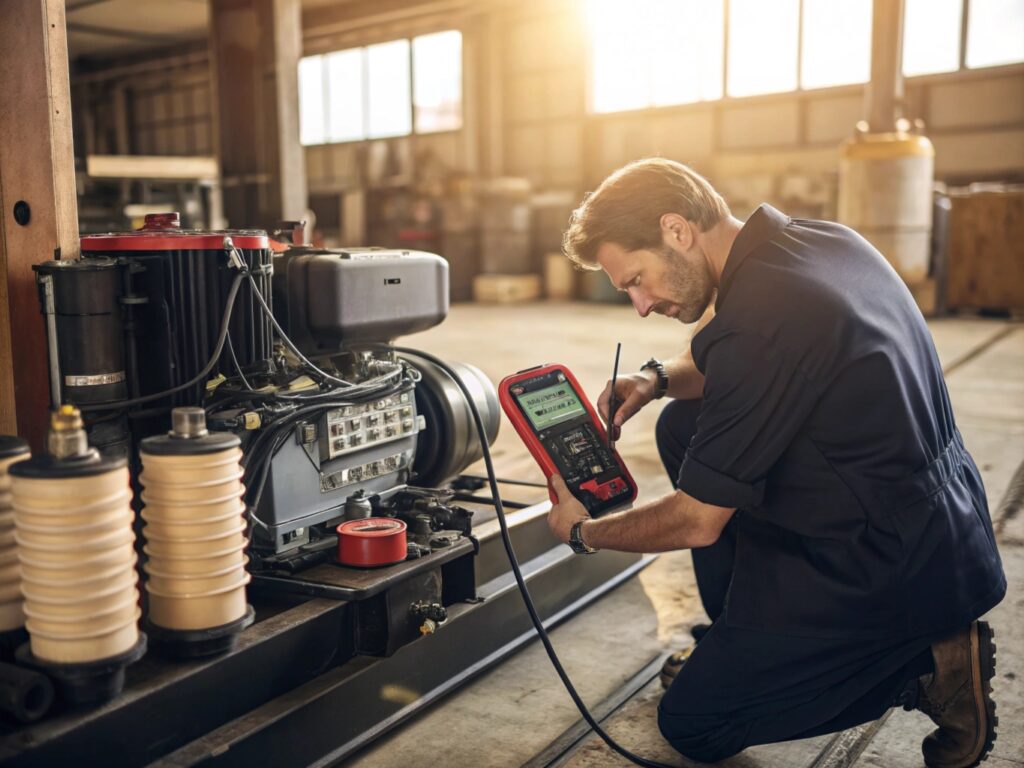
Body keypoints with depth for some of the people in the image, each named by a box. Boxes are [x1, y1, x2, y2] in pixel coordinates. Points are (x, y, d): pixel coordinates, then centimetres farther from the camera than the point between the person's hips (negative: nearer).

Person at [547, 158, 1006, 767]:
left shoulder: (757, 319, -28)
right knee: (685, 426, 12)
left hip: (900, 572, -9)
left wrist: (583, 531, -1)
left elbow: (697, 523, -19)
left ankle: (925, 668, 1)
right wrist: (659, 377, 2)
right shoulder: (824, 238, 1)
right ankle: (741, 633, 20)